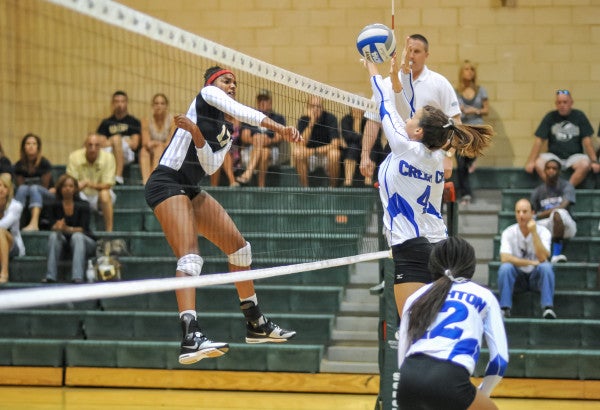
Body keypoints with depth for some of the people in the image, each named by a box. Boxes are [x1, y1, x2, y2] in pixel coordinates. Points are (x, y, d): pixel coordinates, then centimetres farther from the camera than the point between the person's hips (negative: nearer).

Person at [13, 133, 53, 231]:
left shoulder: (44, 163, -6)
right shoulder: (19, 165, 2)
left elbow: (44, 187, -6)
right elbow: (20, 186, 4)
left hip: (45, 195, -2)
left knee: (34, 188, -35)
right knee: (23, 188, -30)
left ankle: (34, 223, -58)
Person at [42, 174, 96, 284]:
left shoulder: (83, 205, -7)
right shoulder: (54, 206, -1)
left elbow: (84, 229, -17)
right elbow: (53, 226, -9)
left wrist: (68, 229, -37)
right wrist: (58, 227, -34)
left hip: (83, 242, -2)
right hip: (64, 241, 2)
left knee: (77, 236, -35)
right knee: (54, 235, -28)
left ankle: (77, 277, -50)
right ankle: (50, 276, -38)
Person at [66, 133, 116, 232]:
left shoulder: (108, 157, -16)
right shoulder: (74, 157, -15)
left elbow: (107, 185, -18)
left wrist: (88, 183, -34)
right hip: (82, 196, 1)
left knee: (104, 194, -34)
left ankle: (109, 230, -29)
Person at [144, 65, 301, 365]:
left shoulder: (226, 135, 20)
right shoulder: (206, 95, 1)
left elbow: (210, 165, 2)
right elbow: (244, 113, -17)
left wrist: (196, 133, -12)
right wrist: (279, 127, -25)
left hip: (191, 190, 9)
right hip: (166, 182, -9)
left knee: (239, 247, 11)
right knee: (190, 256, -25)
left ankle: (256, 324, 24)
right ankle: (190, 338, -39)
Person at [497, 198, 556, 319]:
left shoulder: (543, 232, -9)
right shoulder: (508, 233, -8)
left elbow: (542, 258, -24)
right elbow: (505, 258, -21)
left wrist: (534, 232, -26)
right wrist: (531, 262, -23)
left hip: (536, 277, 0)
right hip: (517, 277, 0)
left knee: (546, 267, -31)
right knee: (505, 267, -30)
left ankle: (548, 308, -33)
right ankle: (504, 308, -27)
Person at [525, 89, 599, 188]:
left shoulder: (579, 116, 4)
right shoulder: (550, 117, 6)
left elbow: (587, 140, 1)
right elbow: (539, 140, 2)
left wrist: (594, 161, -9)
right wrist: (531, 162, -8)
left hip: (574, 156, -1)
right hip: (554, 156, 1)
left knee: (585, 164, -34)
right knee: (539, 164, -30)